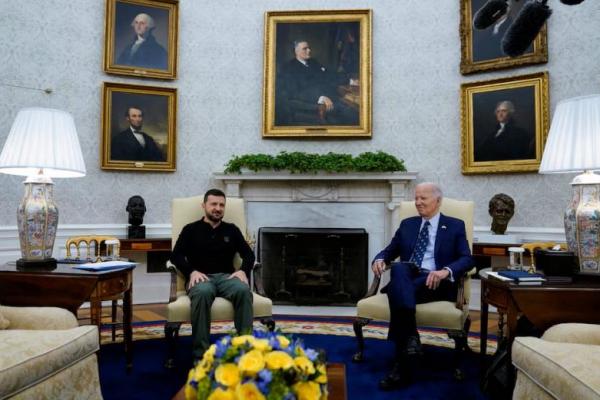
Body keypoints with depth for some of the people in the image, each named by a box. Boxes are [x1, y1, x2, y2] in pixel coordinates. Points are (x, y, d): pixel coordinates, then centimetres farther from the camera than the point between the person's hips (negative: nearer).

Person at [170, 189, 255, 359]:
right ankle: (201, 353, -35)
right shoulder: (191, 229, 15)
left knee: (243, 290, -34)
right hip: (201, 277, -2)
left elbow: (248, 254, 14)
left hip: (226, 276, 2)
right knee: (202, 293, -39)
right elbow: (176, 255, 4)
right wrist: (191, 271, -15)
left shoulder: (232, 230, 20)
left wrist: (243, 270, -8)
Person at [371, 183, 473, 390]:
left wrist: (445, 271, -22)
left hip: (435, 283, -2)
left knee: (400, 290, -35)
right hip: (406, 279, 2)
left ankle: (401, 365, -36)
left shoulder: (455, 226, 12)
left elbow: (467, 259, 0)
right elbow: (389, 251, 21)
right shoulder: (407, 224, 23)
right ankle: (410, 336, -48)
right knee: (399, 268, -36)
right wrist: (379, 259, -5)